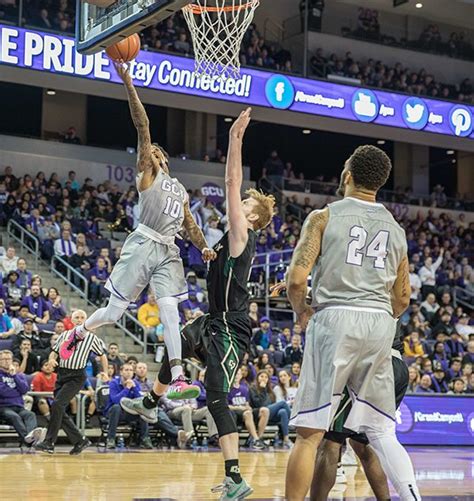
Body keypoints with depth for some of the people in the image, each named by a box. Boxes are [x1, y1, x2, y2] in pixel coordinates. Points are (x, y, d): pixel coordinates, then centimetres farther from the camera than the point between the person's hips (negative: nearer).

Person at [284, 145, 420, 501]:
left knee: (310, 432, -1)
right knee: (382, 431, 12)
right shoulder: (396, 229, 15)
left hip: (334, 318, -4)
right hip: (381, 325, 4)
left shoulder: (324, 217, 1)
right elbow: (402, 300, 17)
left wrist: (302, 313, 11)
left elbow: (296, 280, -7)